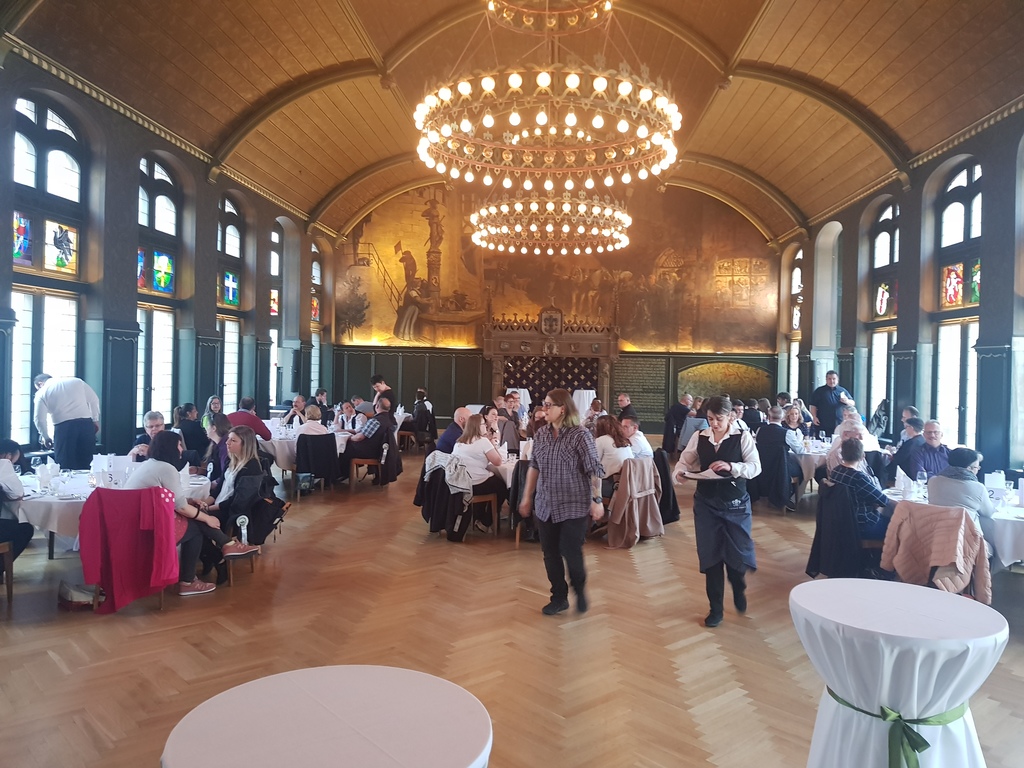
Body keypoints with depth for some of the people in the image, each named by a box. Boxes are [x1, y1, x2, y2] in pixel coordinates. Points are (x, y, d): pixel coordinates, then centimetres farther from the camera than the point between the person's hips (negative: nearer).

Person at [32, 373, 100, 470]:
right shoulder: (76, 381, 16)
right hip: (86, 423, 3)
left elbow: (40, 419, 5)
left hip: (63, 427, -3)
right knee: (86, 464, 9)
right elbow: (94, 399, 14)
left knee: (65, 467, 5)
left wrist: (46, 437, 19)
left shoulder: (42, 393, 9)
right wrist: (95, 420, 19)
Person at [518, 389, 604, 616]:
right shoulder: (541, 433, 3)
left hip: (574, 506, -5)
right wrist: (527, 496, 12)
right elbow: (534, 467, 11)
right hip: (545, 505, 5)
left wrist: (597, 500, -15)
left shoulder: (580, 435, -13)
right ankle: (559, 597, 26)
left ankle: (579, 590, 25)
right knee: (550, 554, 8)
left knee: (571, 552, -3)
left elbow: (594, 470, -12)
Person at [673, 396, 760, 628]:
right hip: (706, 502, 2)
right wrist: (679, 472, -17)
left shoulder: (742, 437, -8)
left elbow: (755, 467, -13)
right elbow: (684, 461, 6)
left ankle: (739, 590, 38)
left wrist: (731, 467, -29)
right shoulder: (699, 437, -1)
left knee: (737, 552, 2)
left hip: (735, 503, -2)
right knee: (709, 555, 6)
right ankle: (716, 608, 23)